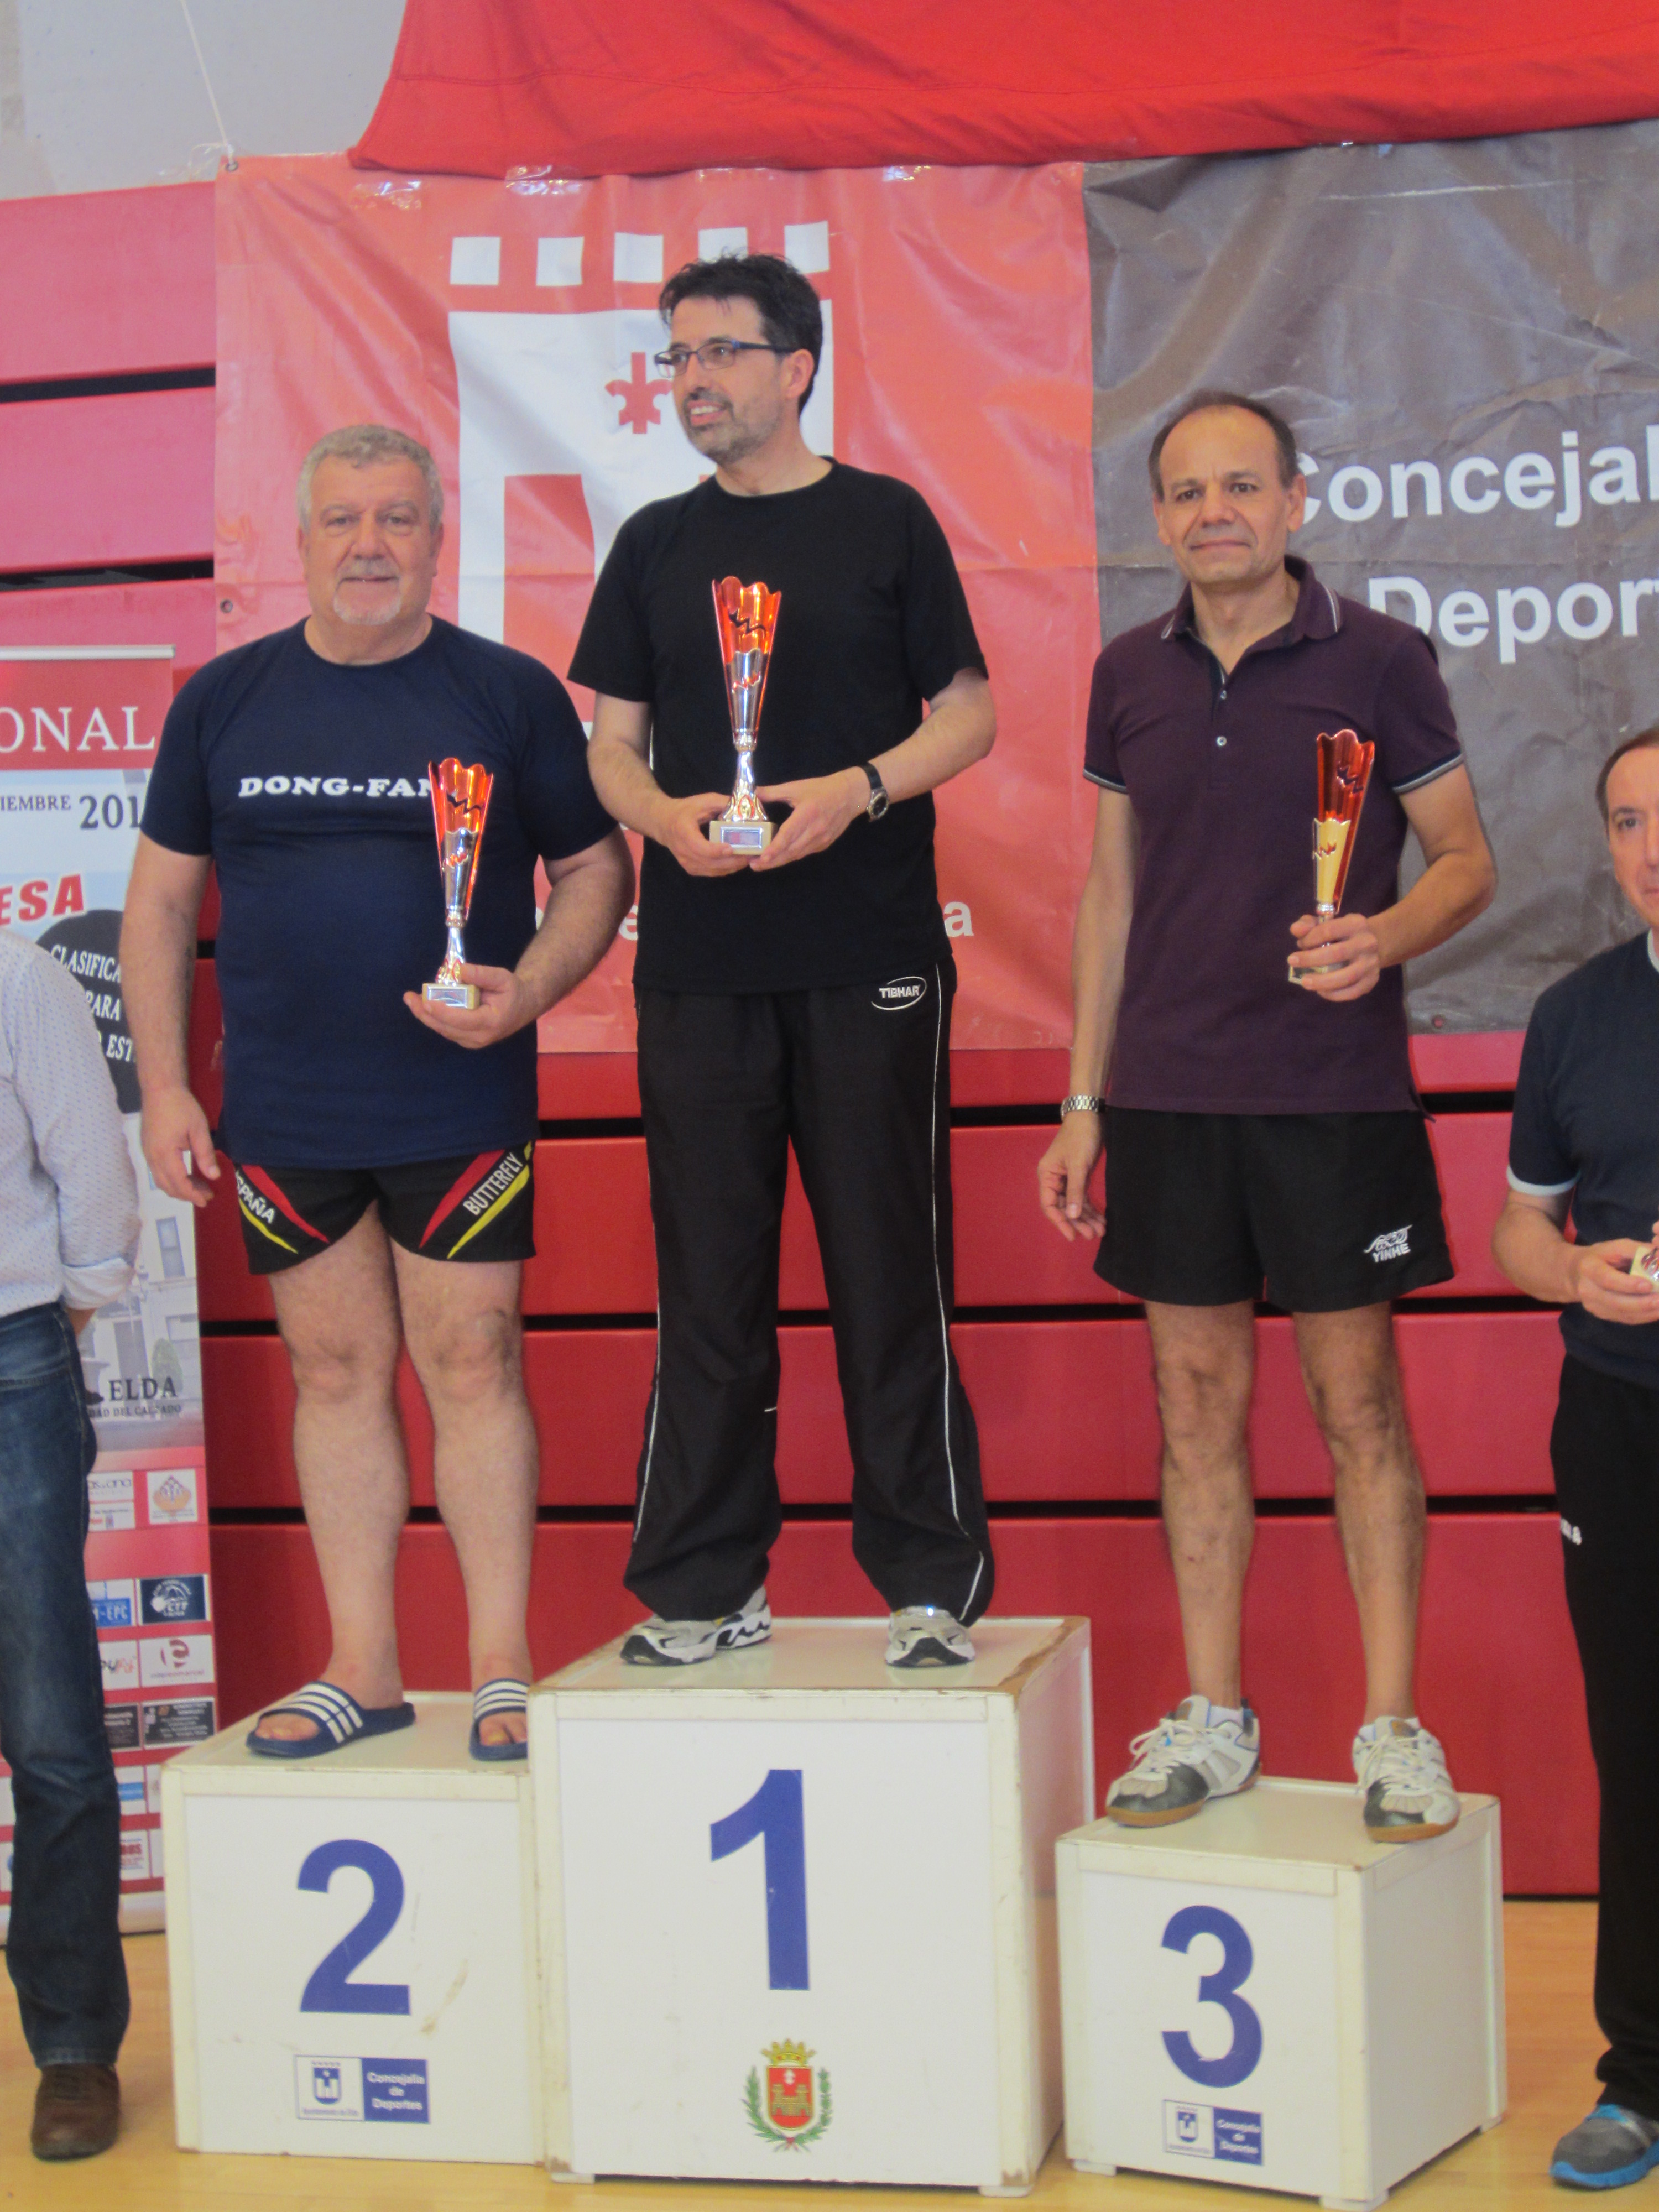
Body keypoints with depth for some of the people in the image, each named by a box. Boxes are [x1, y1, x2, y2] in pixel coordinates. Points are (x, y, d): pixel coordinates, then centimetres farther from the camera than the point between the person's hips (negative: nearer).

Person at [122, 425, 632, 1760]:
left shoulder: (510, 694, 0)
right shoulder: (225, 698, 6)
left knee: (473, 1364, -2)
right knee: (336, 1372, 8)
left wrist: (529, 990, -13)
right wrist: (163, 1085, 4)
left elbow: (597, 868, 5)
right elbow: (162, 897, 10)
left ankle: (503, 1668, 7)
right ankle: (365, 1666, 16)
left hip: (459, 1108, -2)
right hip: (283, 1117, 3)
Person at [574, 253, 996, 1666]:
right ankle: (704, 1586, 13)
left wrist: (855, 792, -13)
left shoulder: (886, 523, 4)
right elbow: (613, 742, 13)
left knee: (891, 1268, -1)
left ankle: (933, 1579, 8)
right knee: (707, 1272, 5)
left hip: (870, 953, -3)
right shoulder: (657, 544, 13)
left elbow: (968, 713, 4)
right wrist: (668, 815, -9)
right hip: (698, 958, 3)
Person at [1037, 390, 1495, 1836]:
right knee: (1197, 1395, 7)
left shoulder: (1377, 659, -3)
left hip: (1333, 1090, -3)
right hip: (1169, 1092, 4)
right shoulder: (1130, 675, 9)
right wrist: (1084, 1101, 11)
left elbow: (1467, 860, 1)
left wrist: (1386, 936, -22)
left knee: (1357, 1394, 1)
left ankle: (1394, 1727, 10)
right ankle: (1213, 1721, 17)